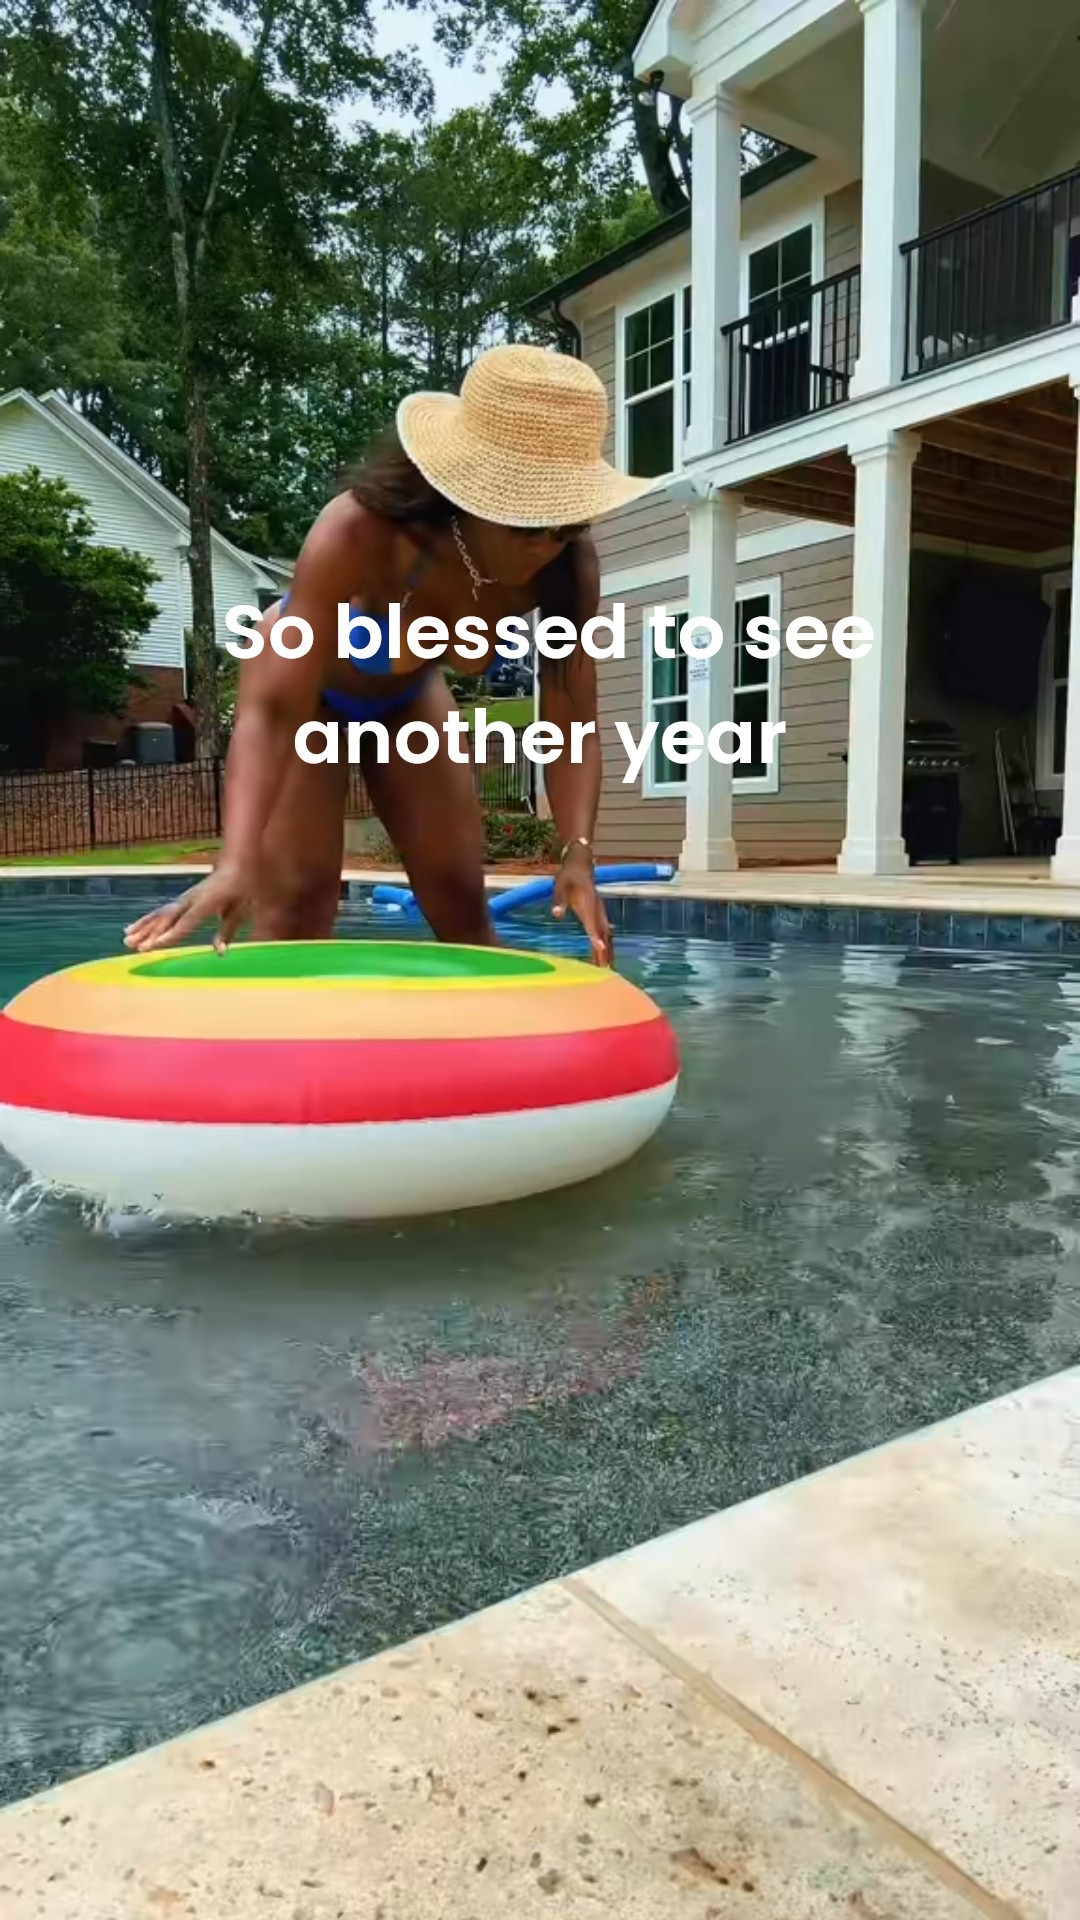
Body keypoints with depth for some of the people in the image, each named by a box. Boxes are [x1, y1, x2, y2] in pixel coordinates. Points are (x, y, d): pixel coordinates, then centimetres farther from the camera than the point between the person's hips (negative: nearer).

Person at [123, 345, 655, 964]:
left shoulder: (568, 567, -29)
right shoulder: (358, 533, -41)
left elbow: (571, 723, -28)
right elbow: (273, 711, -45)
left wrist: (577, 853, -45)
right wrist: (238, 860, -59)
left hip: (407, 695, 4)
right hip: (306, 689, -4)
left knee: (462, 903, 4)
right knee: (296, 903, -13)